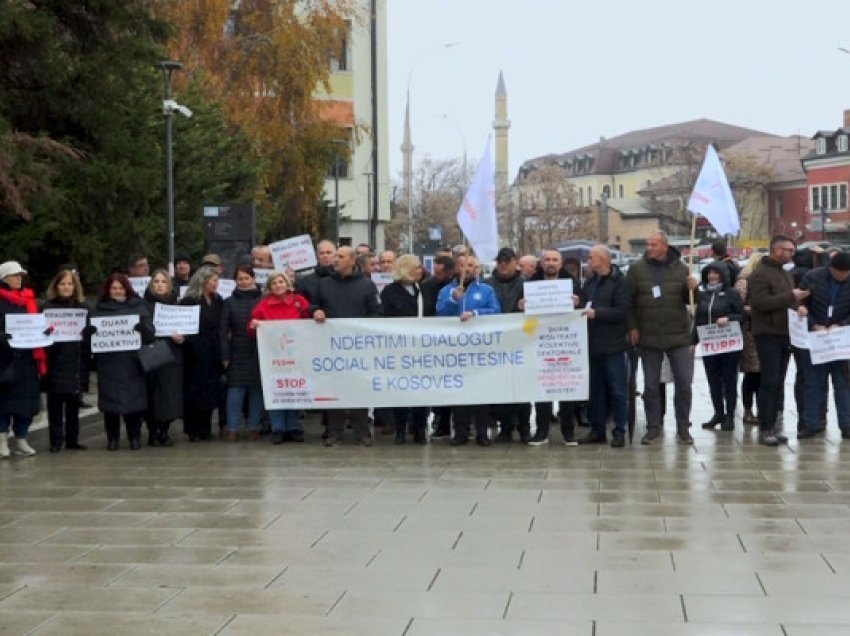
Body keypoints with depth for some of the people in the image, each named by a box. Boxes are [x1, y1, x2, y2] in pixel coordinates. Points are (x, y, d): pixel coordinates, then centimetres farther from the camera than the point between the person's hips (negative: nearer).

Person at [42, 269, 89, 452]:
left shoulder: (82, 306, 9)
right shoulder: (48, 307, 3)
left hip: (75, 361, 2)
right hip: (55, 362, -2)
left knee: (73, 402, 6)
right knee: (55, 402, 0)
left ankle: (72, 439, 13)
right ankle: (56, 441, 5)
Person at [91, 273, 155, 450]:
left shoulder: (138, 307, 10)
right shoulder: (100, 309, 10)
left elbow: (150, 334, 3)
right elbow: (91, 331, 7)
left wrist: (142, 326, -19)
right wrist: (91, 330, -16)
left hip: (132, 362, 0)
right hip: (108, 363, 0)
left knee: (134, 399, 0)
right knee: (110, 400, 0)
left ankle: (134, 437, 10)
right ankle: (112, 437, 10)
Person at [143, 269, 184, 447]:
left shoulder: (176, 305, 10)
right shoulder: (144, 304, 2)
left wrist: (181, 338, -8)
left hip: (172, 357, 2)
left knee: (171, 395, -1)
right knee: (152, 395, -3)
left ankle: (164, 432, 11)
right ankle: (152, 432, 8)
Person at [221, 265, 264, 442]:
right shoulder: (229, 302, 7)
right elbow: (223, 330, 4)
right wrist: (225, 355, -3)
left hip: (259, 353, 0)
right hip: (238, 354, 0)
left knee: (257, 390, 3)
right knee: (235, 390, -4)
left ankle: (254, 428, 11)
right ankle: (233, 429, 1)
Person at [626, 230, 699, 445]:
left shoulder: (681, 268, 0)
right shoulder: (637, 268, -2)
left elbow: (689, 300, 8)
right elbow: (628, 300, 1)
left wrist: (692, 288, -13)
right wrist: (632, 327, -6)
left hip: (678, 336, 0)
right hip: (648, 338, 0)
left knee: (684, 383, 3)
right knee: (651, 385, 7)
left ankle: (683, 428, 15)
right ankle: (653, 428, 18)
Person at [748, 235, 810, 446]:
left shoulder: (786, 274, 19)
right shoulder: (761, 273, -9)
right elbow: (760, 302, -22)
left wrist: (798, 305, 7)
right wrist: (790, 297, -22)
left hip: (785, 334, 8)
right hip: (768, 335, -8)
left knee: (778, 382, 9)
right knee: (769, 382, -10)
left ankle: (772, 425, 13)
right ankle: (764, 429, -7)